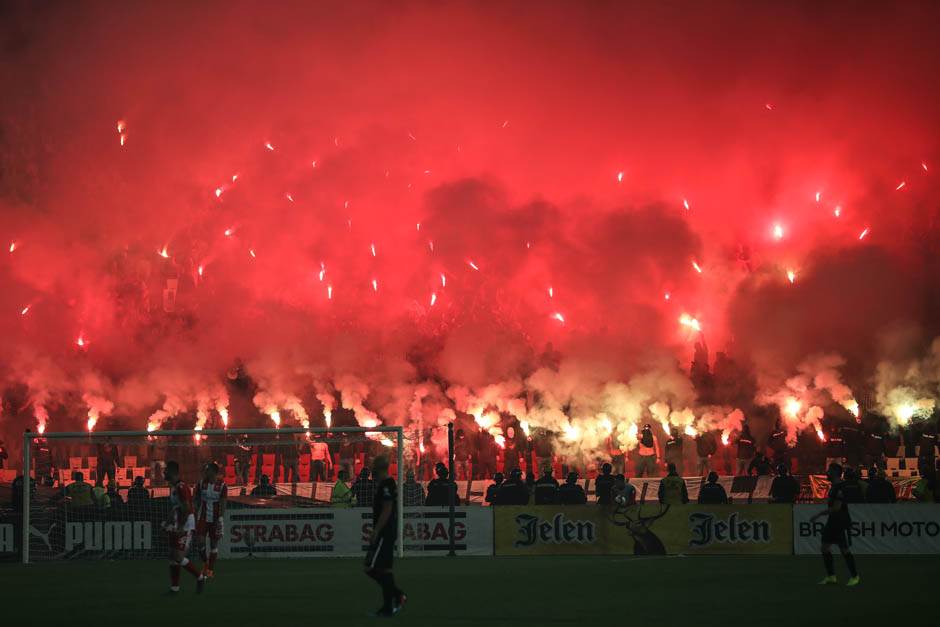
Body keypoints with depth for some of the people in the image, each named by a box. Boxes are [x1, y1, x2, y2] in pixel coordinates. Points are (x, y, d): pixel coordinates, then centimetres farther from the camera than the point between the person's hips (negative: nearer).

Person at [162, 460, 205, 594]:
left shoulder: (181, 487, -18)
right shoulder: (173, 487, 13)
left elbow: (186, 509, -22)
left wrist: (181, 527, -25)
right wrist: (167, 524, 22)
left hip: (185, 525, -10)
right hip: (175, 525, 10)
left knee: (178, 557, -11)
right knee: (173, 557, 9)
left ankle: (200, 578, 5)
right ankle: (174, 587, 14)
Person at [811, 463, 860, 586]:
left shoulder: (840, 487, -19)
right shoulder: (833, 486, 11)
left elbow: (836, 507, -24)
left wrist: (819, 515, -21)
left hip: (841, 523, -9)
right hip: (832, 521, 9)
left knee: (844, 550, -2)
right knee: (825, 548, 5)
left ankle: (855, 577, 10)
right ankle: (831, 577, 10)